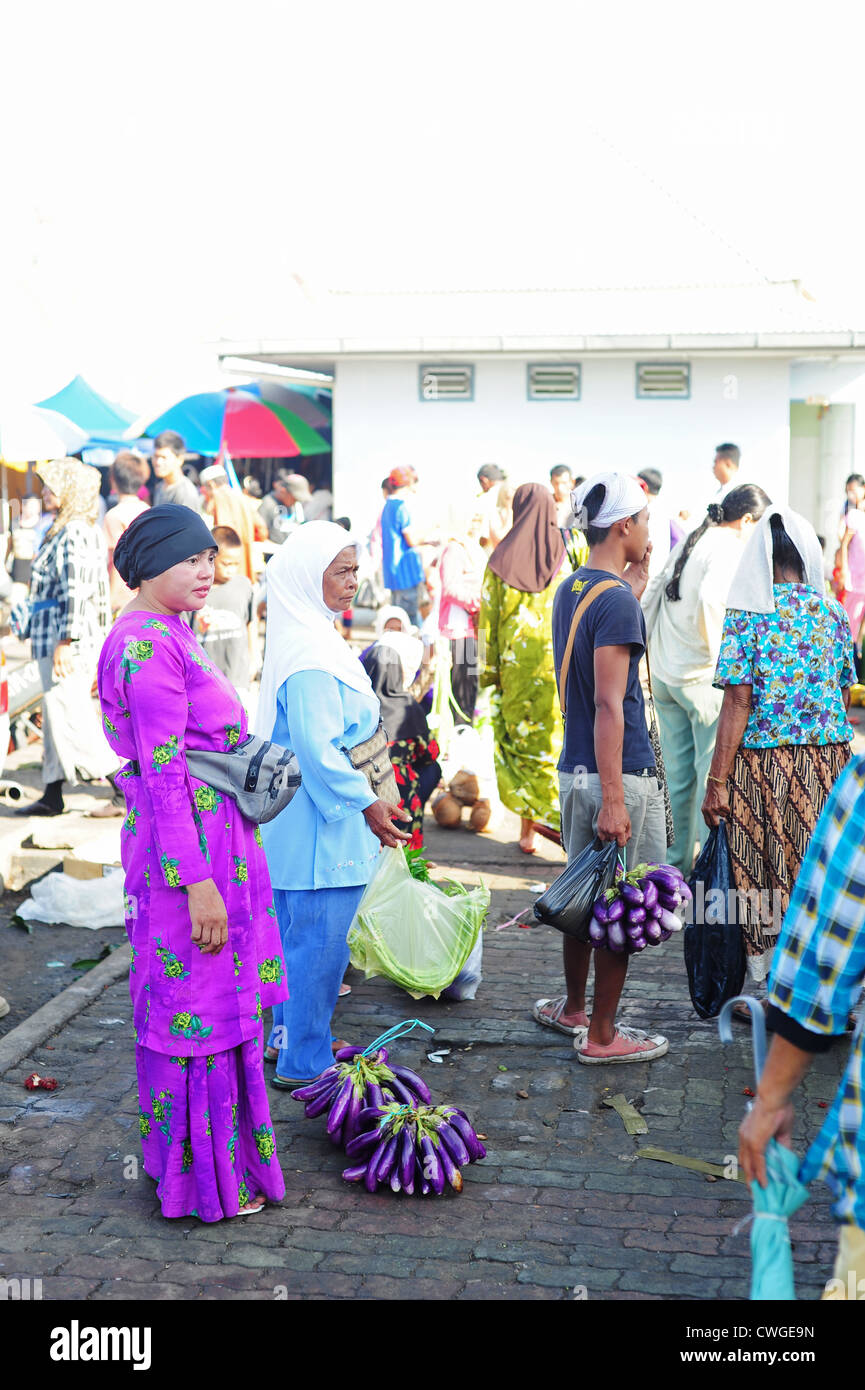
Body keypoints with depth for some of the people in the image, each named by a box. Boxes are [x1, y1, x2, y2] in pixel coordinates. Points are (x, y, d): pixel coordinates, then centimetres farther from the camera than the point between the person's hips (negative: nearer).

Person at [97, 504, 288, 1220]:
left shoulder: (169, 637, 13)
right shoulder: (148, 646, -18)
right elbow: (164, 775, -22)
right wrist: (198, 881, -24)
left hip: (214, 844, 10)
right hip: (188, 847, -10)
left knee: (204, 1001, 17)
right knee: (196, 1006, 1)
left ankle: (205, 1156, 31)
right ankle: (202, 1182, 14)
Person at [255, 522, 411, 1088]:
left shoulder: (314, 638, 13)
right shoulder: (310, 652, -21)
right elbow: (316, 746, -25)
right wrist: (365, 802, -19)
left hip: (301, 817, 11)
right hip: (321, 819, -11)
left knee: (299, 932, 20)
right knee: (320, 940, -2)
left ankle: (288, 1038, 33)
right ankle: (304, 1063, 8)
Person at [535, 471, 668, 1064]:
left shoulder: (571, 590, 10)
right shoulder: (618, 601, -18)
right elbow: (609, 704, -22)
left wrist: (636, 581, 19)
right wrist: (613, 798, -22)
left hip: (576, 769, 9)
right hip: (620, 774, -9)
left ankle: (572, 1008, 33)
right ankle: (601, 1036, 9)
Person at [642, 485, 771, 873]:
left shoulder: (688, 544, 13)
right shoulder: (729, 550, -13)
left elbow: (651, 593, 18)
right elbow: (710, 600, -30)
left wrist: (655, 644, 22)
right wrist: (716, 649, -17)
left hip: (664, 675, 8)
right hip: (702, 677, -8)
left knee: (677, 776, 15)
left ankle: (675, 865, 23)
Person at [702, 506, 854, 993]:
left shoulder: (747, 615, -6)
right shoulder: (834, 614, 4)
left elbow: (738, 703, -11)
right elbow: (844, 698, 9)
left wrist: (717, 782, -10)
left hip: (763, 761, -3)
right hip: (827, 762, 3)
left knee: (766, 881, 5)